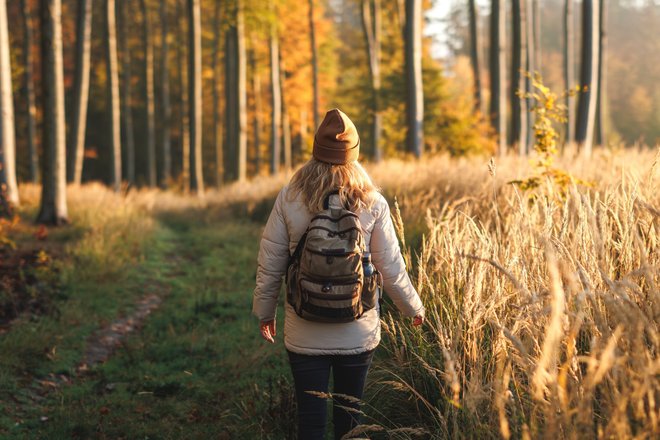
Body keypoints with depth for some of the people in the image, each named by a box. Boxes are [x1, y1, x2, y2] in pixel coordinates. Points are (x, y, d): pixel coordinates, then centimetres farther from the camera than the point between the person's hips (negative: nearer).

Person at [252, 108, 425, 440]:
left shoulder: (289, 199, -7)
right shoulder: (372, 203, -7)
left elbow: (269, 265, -3)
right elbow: (391, 268, -2)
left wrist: (264, 312, 13)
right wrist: (413, 308, 15)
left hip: (304, 334, 0)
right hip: (358, 333, 1)